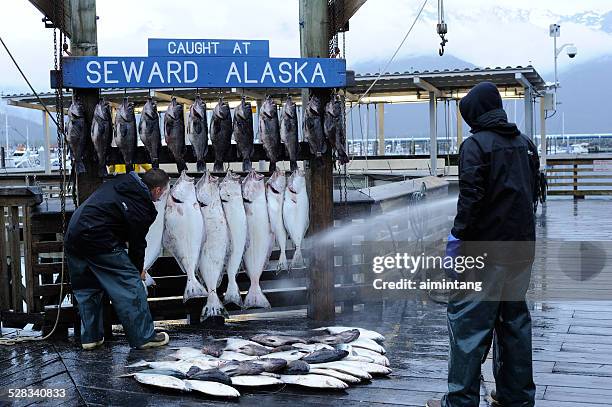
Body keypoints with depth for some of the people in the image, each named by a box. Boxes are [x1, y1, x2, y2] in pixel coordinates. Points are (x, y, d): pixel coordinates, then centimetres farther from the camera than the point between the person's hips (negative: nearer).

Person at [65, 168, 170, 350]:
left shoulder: (117, 182, 14)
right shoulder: (141, 206, -8)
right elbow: (137, 242, 0)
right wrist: (138, 269, 18)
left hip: (72, 236, 9)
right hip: (98, 239, -9)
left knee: (86, 289, 19)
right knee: (129, 285, 0)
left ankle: (90, 337, 25)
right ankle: (144, 337, 4)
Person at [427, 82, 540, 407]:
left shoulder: (476, 145, -11)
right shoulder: (526, 144, 12)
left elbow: (471, 197, -19)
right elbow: (532, 193, 18)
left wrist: (459, 235, -13)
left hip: (485, 250, -8)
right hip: (522, 247, 8)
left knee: (468, 321, -2)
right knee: (515, 319, 16)